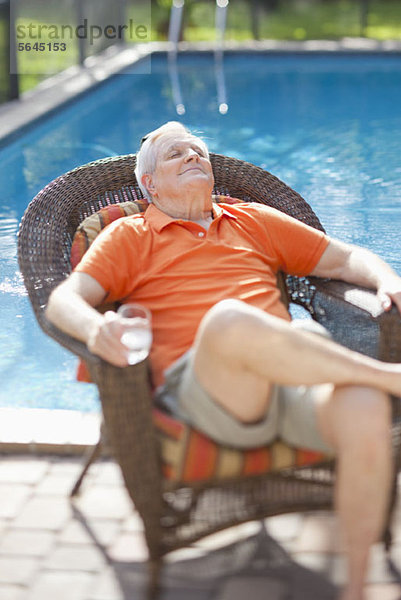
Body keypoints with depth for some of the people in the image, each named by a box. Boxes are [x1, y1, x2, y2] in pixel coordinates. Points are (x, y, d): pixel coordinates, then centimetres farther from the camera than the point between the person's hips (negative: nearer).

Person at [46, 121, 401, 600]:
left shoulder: (254, 220, 31)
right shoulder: (130, 237, 23)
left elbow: (344, 259, 31)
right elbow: (63, 300, 9)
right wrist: (95, 327, -16)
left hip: (290, 378, 3)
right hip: (196, 385, -3)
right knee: (230, 320, -40)